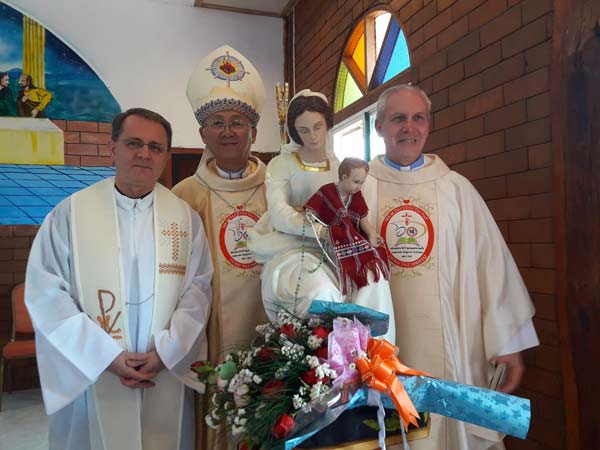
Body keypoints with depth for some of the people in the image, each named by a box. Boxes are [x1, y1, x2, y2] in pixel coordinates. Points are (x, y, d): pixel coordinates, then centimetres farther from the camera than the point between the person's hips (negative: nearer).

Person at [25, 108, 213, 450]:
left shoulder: (185, 217, 0)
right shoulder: (70, 213, -5)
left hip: (167, 375, 2)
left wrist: (166, 351, -12)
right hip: (90, 376, -1)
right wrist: (107, 357, -12)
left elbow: (198, 287, -3)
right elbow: (46, 293, -8)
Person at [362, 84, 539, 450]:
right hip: (382, 349, 0)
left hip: (454, 348, 1)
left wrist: (508, 340, -3)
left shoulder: (456, 187, 2)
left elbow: (491, 262, -1)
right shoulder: (359, 189, 1)